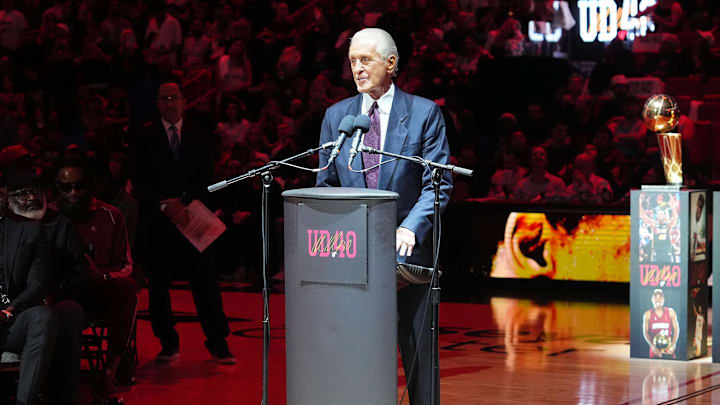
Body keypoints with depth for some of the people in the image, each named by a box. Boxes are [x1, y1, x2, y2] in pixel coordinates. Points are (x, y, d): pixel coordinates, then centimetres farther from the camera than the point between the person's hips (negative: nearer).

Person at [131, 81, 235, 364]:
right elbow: (139, 179, 0)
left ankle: (218, 343, 1)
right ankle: (168, 344, 9)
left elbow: (205, 179, 6)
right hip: (156, 219, -1)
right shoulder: (145, 137, 7)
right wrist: (161, 202, -12)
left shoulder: (198, 137, 11)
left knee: (205, 281, -3)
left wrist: (184, 200, -9)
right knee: (158, 283, 0)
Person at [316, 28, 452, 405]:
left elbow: (438, 183, -5)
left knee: (418, 350, 1)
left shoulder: (424, 113, 0)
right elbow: (325, 185, 13)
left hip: (407, 249, -3)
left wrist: (410, 228, -20)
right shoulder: (336, 116, 10)